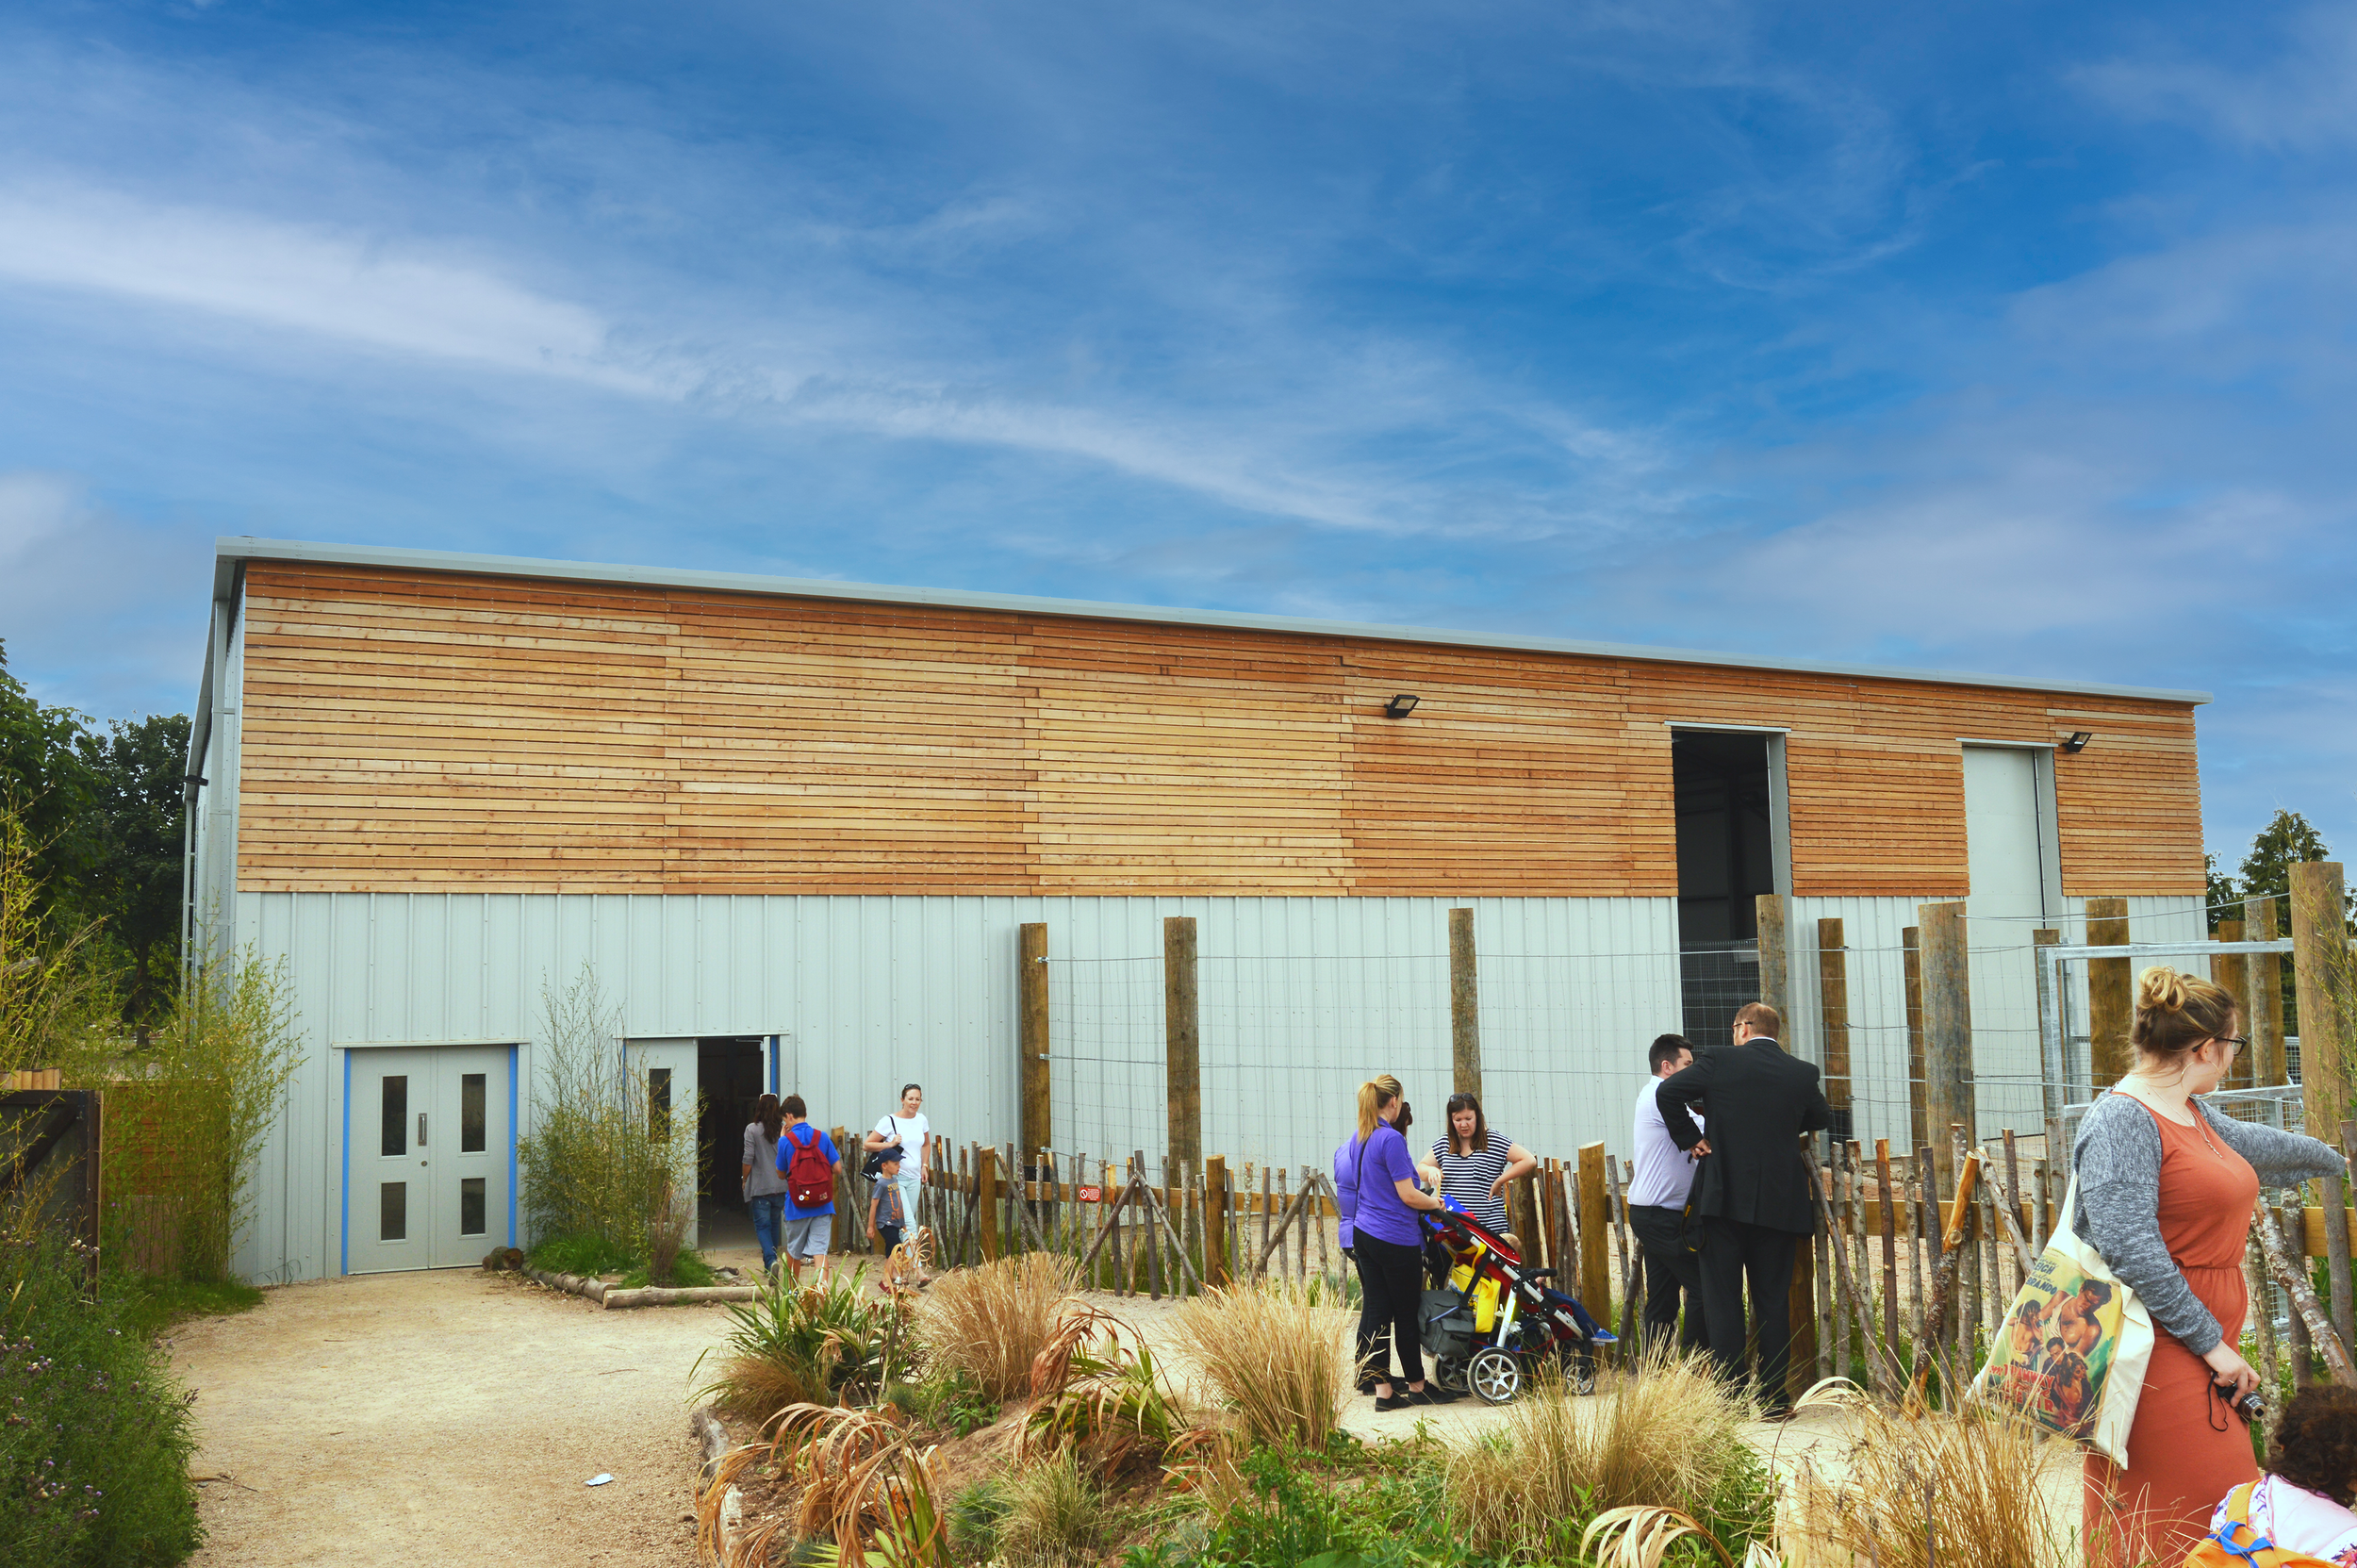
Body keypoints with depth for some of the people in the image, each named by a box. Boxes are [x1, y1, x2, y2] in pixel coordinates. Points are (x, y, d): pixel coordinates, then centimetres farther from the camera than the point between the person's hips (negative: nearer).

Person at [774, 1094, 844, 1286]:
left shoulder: (785, 1141, -7)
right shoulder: (822, 1137, -2)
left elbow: (781, 1173, 5)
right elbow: (837, 1168, -1)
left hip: (797, 1205, -1)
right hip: (822, 1205, 1)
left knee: (793, 1250, 18)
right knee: (819, 1249, -2)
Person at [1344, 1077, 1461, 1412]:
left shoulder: (1357, 1139, 10)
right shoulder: (1391, 1139, -16)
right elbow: (1408, 1195, -16)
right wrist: (1435, 1203, 2)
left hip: (1363, 1233, 8)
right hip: (1396, 1238, -8)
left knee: (1374, 1312, 7)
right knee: (1407, 1314, 6)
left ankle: (1382, 1390, 10)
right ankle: (1417, 1387, 18)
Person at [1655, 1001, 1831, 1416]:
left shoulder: (1721, 1060, -4)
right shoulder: (1802, 1073, 4)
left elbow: (1668, 1092, -10)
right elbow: (1822, 1118, 21)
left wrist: (1690, 1137, 1)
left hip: (1725, 1198, -2)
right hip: (1779, 1203, 2)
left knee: (1722, 1299, 4)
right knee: (1773, 1301, 9)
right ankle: (1774, 1399, 10)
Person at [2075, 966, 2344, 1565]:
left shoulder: (2191, 1116, 16)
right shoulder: (2121, 1120, -15)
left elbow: (2254, 1145, 39)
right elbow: (2130, 1250, -23)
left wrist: (2330, 1158, 55)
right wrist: (2212, 1342, -18)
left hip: (2203, 1351, 10)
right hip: (2157, 1357, -10)